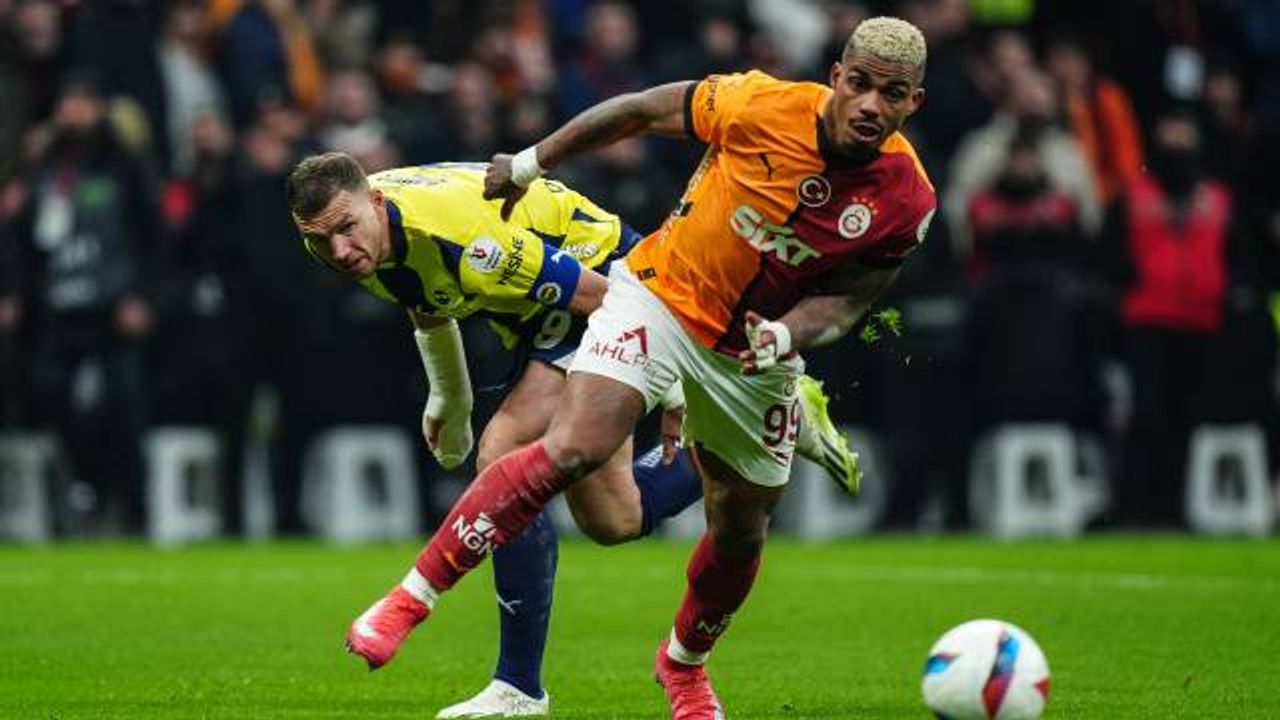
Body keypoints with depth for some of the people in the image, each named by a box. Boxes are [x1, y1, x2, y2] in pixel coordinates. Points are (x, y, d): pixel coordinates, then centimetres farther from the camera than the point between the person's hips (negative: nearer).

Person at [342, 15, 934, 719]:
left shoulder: (907, 202, -16)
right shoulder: (766, 107, -22)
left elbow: (846, 298, -5)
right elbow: (642, 110, -7)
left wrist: (786, 334, -27)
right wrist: (530, 162, 1)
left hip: (753, 353, 3)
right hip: (661, 297, -3)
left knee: (741, 534, 11)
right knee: (572, 449, -24)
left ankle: (684, 662, 43)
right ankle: (409, 598, -20)